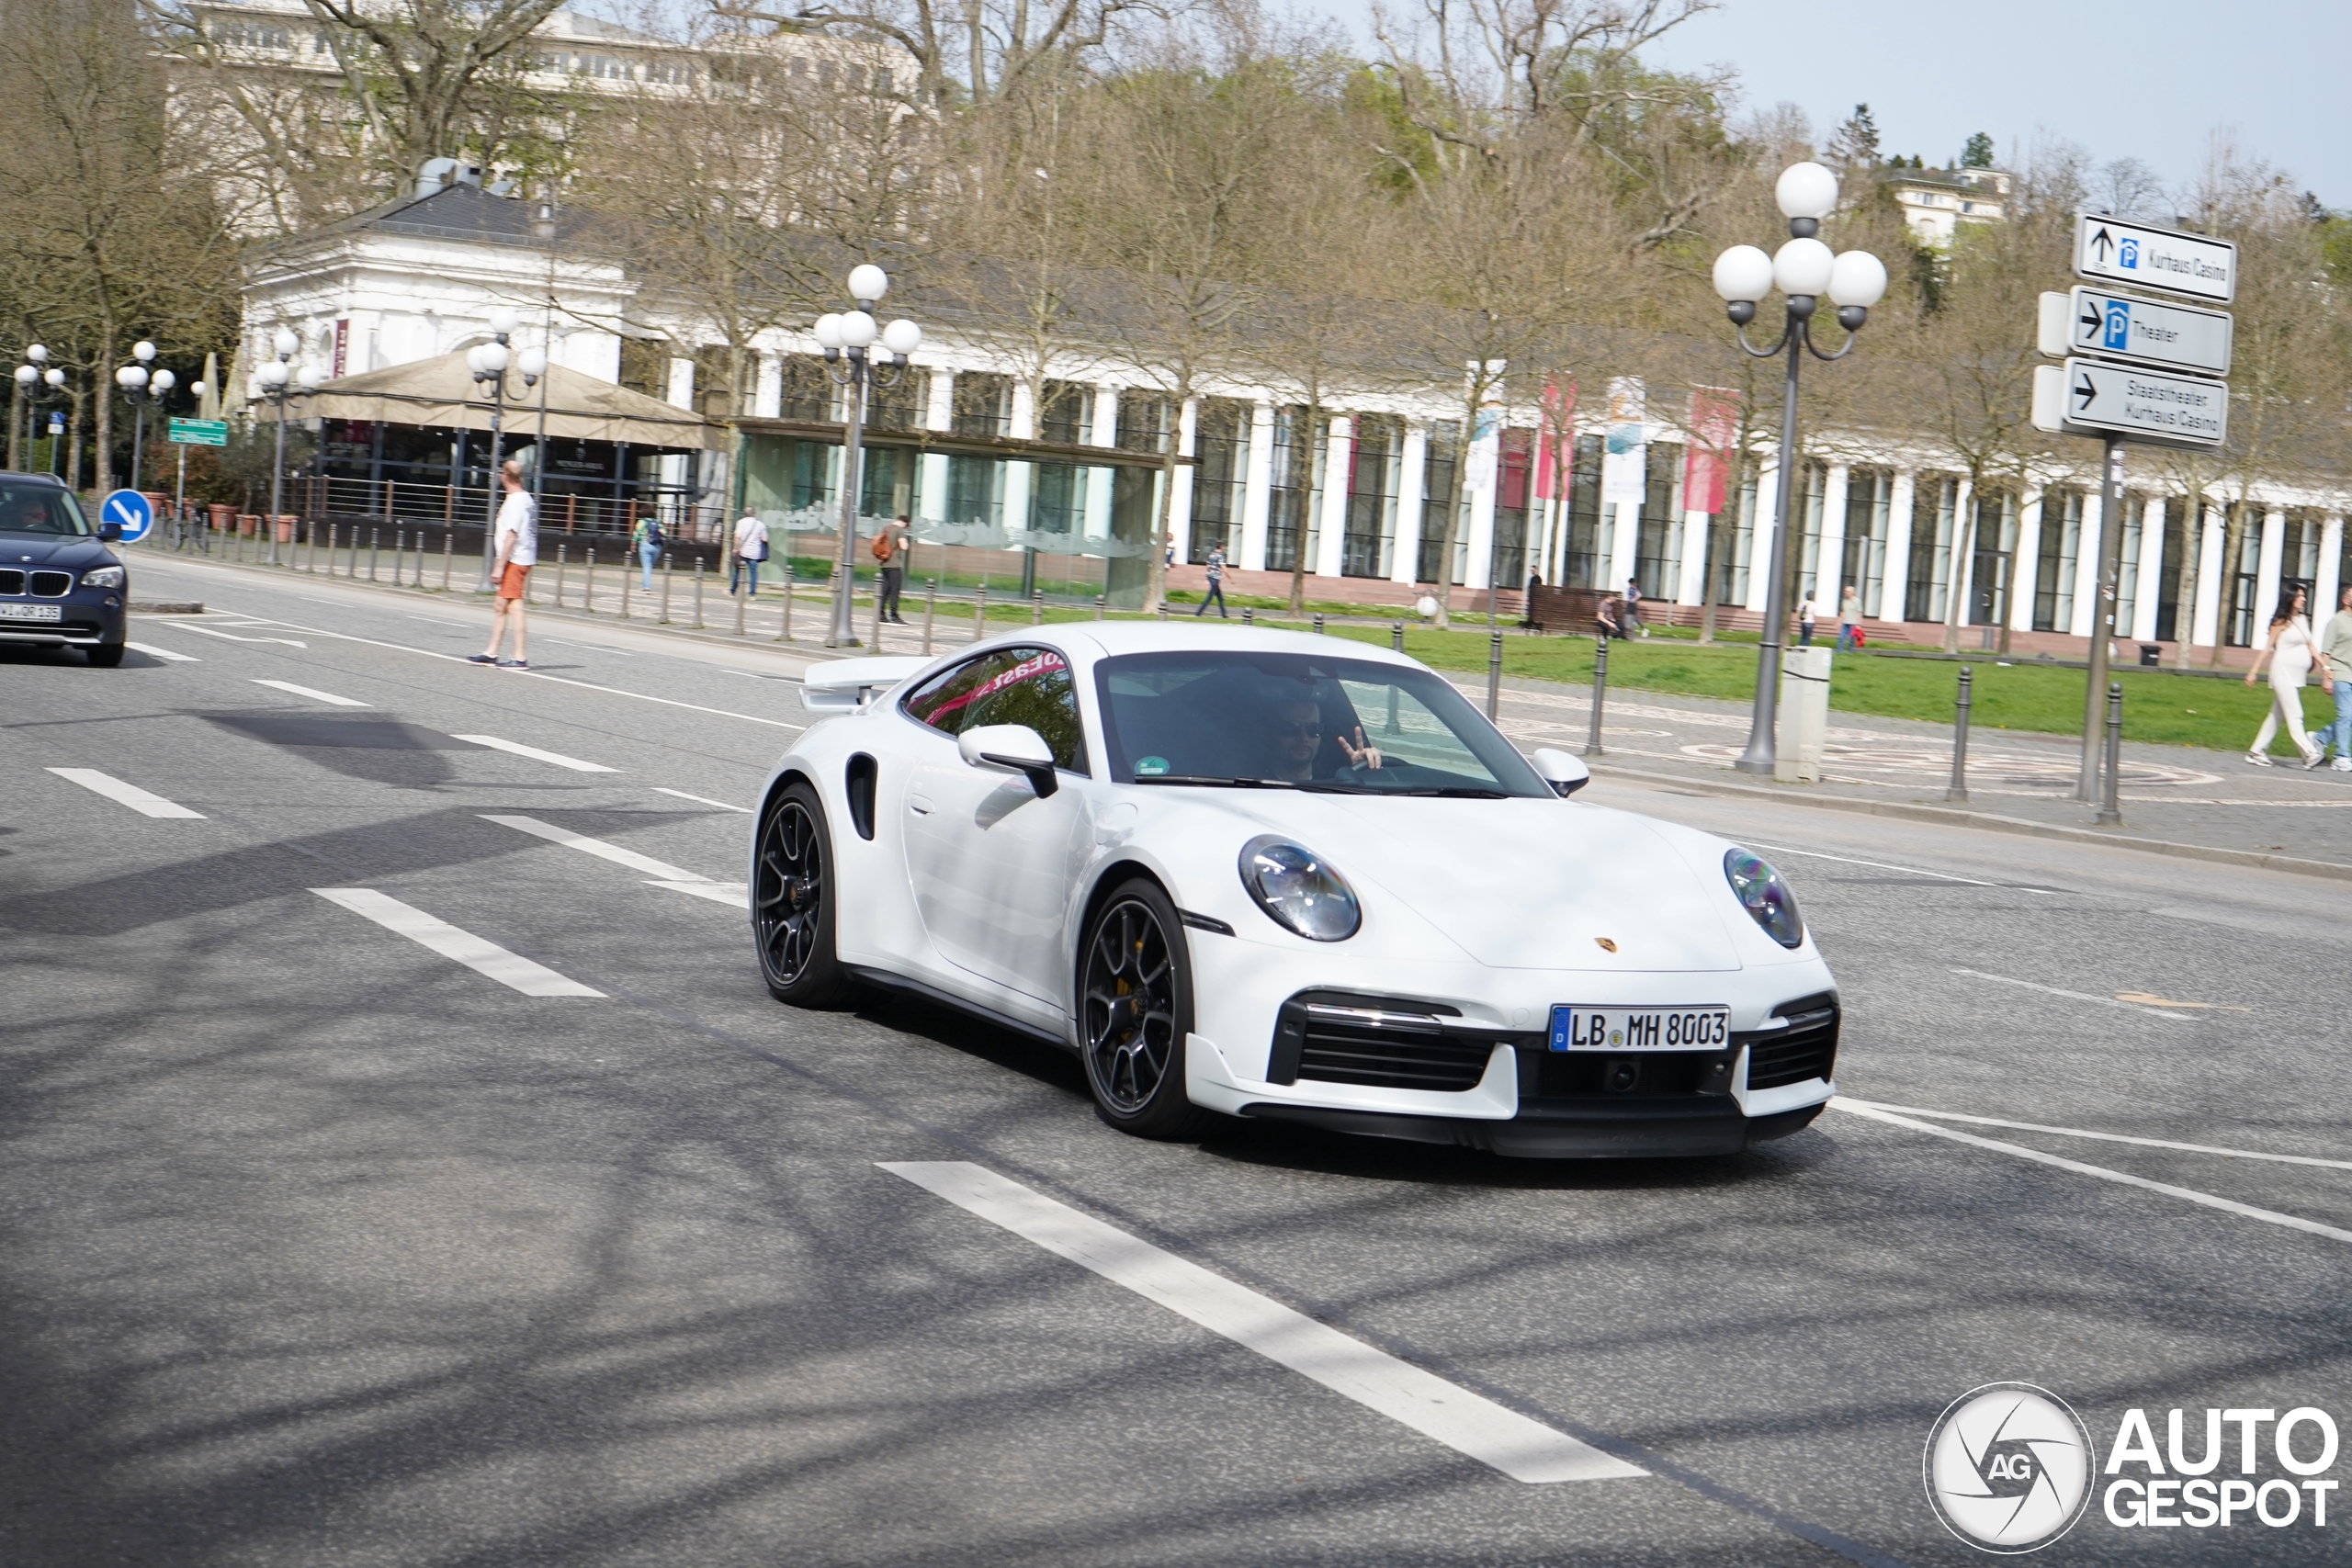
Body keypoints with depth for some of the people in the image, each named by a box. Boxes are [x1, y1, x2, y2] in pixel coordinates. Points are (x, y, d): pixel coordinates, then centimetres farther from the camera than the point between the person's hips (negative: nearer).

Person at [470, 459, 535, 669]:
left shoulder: (515, 501, -15)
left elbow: (511, 536, -20)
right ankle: (491, 653, 21)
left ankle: (520, 657, -10)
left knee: (514, 606, -9)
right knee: (500, 607, 14)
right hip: (523, 559, 10)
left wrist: (500, 565, -19)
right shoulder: (526, 499, 14)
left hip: (515, 560, -10)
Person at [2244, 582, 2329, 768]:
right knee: (2294, 716, -9)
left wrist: (2324, 666, 12)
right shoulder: (2281, 622, -7)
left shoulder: (2302, 620, 13)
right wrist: (2254, 671, -7)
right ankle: (2310, 754, -14)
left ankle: (2257, 751, 16)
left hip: (2297, 676, 8)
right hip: (2284, 674, -8)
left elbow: (2310, 645, 17)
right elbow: (2268, 647, -6)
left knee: (2277, 714, 11)